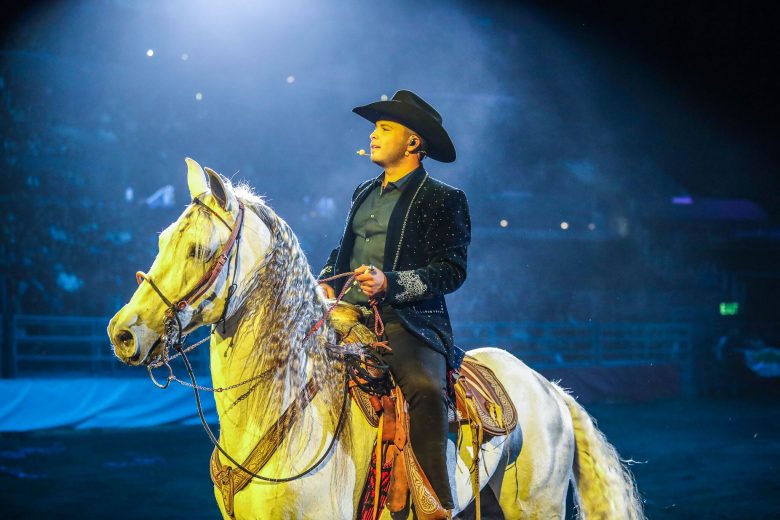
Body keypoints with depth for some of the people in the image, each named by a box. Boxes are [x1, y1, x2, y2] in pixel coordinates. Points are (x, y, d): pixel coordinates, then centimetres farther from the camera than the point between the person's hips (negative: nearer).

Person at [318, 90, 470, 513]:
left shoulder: (444, 200, 2)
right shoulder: (363, 194, 23)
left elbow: (452, 269, -7)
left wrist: (389, 283, -21)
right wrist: (326, 282, 9)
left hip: (406, 321, -7)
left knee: (425, 388, -34)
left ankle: (437, 505, -28)